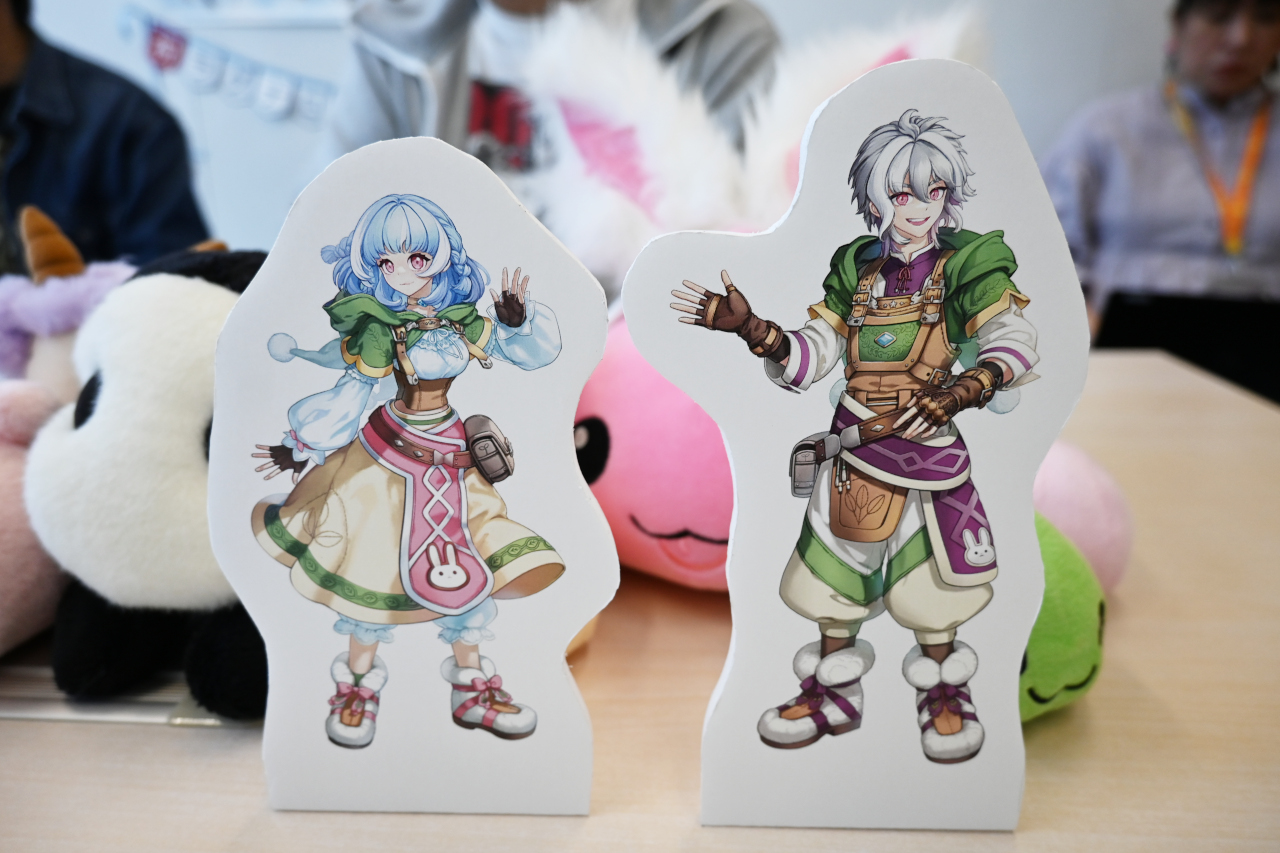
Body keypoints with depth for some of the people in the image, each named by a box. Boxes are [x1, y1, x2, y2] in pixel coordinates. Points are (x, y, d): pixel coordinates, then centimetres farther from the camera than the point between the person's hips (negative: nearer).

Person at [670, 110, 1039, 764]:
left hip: (928, 442, -4)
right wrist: (748, 328, -12)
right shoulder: (856, 268, 7)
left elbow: (1014, 341, -17)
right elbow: (806, 359, 4)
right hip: (853, 446, 4)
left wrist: (960, 391, -35)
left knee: (930, 577, 5)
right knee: (832, 566, 12)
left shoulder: (966, 264, -4)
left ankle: (944, 697, 31)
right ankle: (833, 696, 32)